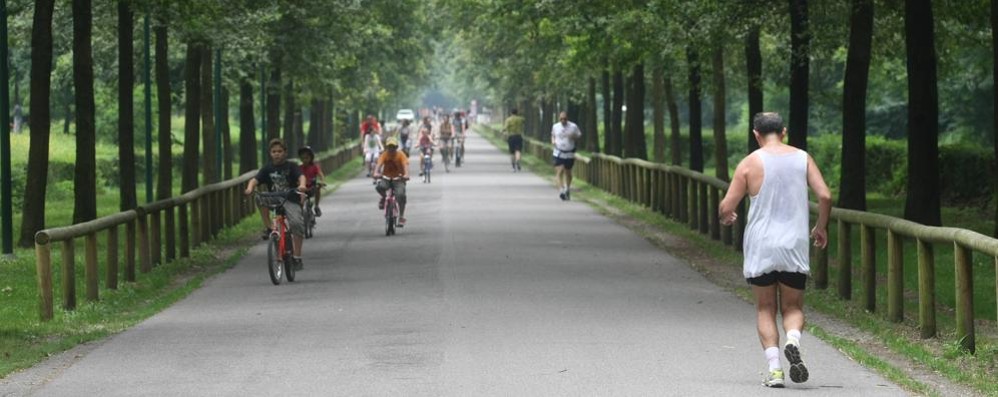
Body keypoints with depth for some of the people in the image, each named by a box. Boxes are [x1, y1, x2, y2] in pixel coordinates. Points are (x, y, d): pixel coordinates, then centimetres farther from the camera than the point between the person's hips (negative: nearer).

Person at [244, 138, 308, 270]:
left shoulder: (291, 167, -2)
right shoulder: (267, 169, 4)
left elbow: (301, 176, -20)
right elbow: (255, 179, -9)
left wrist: (302, 185, -43)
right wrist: (250, 188, -32)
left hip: (291, 201, -3)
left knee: (296, 223, -26)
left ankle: (297, 257, -17)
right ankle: (268, 228, -12)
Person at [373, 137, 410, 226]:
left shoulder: (400, 155, -8)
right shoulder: (384, 155, -5)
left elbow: (405, 165, -23)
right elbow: (379, 164, -21)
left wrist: (406, 175, -44)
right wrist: (376, 173, -42)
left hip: (398, 179, -1)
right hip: (386, 178, 1)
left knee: (401, 195, -27)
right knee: (379, 187, -33)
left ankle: (401, 217, -13)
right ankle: (384, 197, 3)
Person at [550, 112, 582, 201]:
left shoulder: (573, 127, -4)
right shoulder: (555, 126, 3)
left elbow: (579, 135, 5)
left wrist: (573, 136, -17)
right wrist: (553, 141, -3)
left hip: (569, 153, 0)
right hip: (559, 153, 0)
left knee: (568, 172, 12)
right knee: (559, 171, -15)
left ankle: (567, 189, 33)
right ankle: (561, 190, -22)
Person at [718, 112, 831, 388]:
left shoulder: (750, 163, -3)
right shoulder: (802, 158, 4)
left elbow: (726, 207, -3)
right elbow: (825, 196, -3)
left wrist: (725, 217, 20)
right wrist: (821, 227, 14)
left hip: (760, 248, -1)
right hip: (795, 246, 1)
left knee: (765, 310, 11)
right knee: (793, 307, 12)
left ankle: (774, 369, -3)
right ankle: (793, 341, -21)